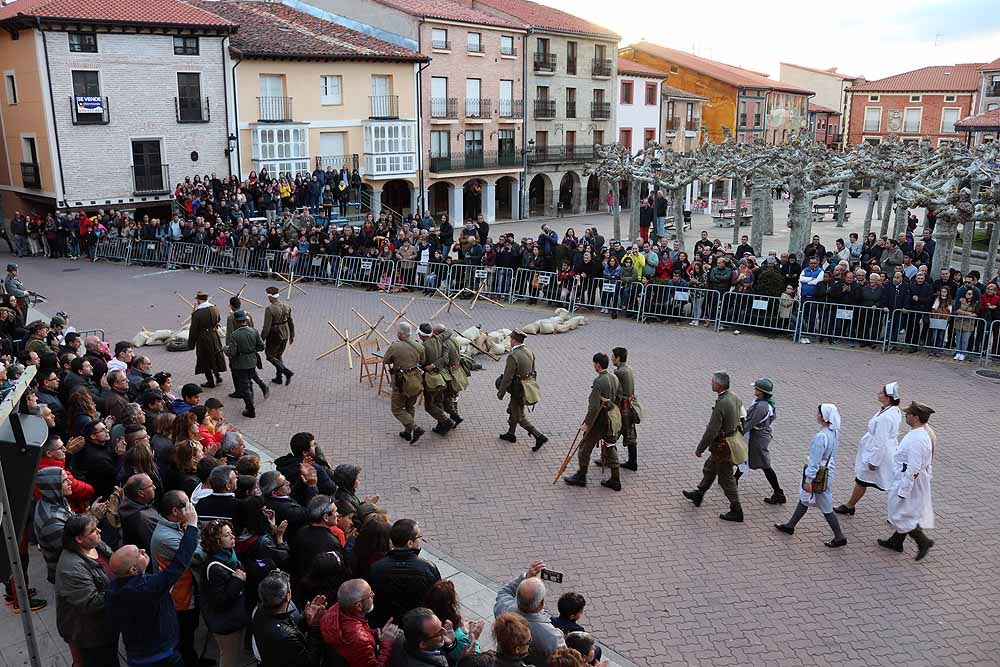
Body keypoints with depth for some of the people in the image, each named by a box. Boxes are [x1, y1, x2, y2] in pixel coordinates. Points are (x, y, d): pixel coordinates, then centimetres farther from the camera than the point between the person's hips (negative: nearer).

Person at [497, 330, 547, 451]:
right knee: (512, 410, 26)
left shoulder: (513, 357, -25)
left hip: (518, 391, -8)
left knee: (520, 418, 4)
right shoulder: (530, 353, 0)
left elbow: (507, 377, -22)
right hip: (527, 388, 8)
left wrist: (500, 392, -11)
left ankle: (539, 437, -2)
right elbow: (532, 371, 11)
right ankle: (510, 434, 39)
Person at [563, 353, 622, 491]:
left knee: (585, 447, 9)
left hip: (599, 419, -8)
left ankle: (581, 477, 21)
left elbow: (594, 406, -25)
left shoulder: (599, 382, -23)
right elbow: (618, 396, 13)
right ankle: (615, 480, 20)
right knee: (610, 447, 15)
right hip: (613, 416, 8)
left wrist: (587, 423, -18)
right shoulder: (614, 378, 2)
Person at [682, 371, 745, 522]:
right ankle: (698, 495, 43)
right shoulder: (734, 397, -1)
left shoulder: (721, 405, -29)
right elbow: (741, 418, 12)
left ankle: (736, 511, 15)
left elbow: (711, 430, -25)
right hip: (732, 440, 10)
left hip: (722, 446, -10)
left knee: (726, 479, 5)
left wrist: (700, 449, -14)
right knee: (709, 469, 25)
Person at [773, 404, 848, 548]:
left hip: (820, 475, -9)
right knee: (804, 499, 21)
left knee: (826, 507, 6)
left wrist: (808, 480, -16)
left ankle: (839, 537, 17)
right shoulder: (834, 432, -2)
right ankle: (790, 526, 35)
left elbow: (814, 461, -24)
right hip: (828, 470, 9)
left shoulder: (821, 437, -29)